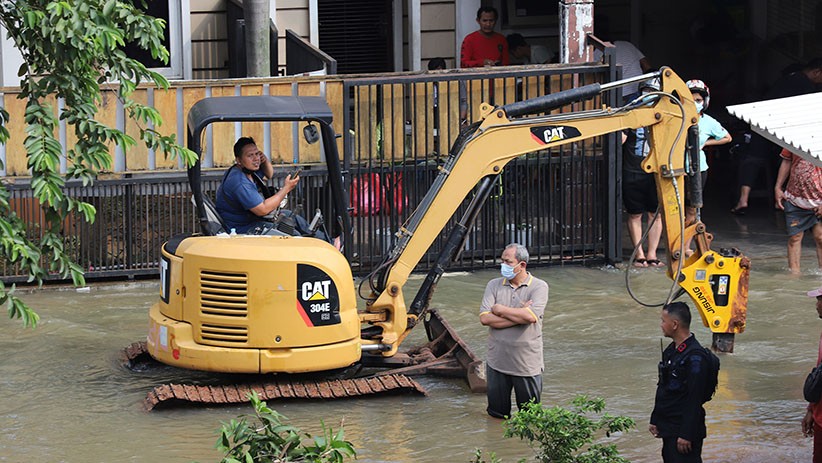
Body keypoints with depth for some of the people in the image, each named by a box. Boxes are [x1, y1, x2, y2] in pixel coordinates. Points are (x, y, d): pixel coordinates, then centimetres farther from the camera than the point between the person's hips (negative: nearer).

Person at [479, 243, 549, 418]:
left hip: (527, 364, -2)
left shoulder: (539, 287, -5)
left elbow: (531, 316, -22)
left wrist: (500, 310, -10)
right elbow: (485, 318, -10)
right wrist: (519, 316, -16)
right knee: (497, 414, 9)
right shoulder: (494, 285, 3)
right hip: (497, 362, 2)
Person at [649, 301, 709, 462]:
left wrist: (686, 435, -21)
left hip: (684, 430, -9)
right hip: (668, 428, 9)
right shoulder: (671, 351, 11)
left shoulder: (694, 357, -19)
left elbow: (694, 399, -21)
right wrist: (655, 420, 18)